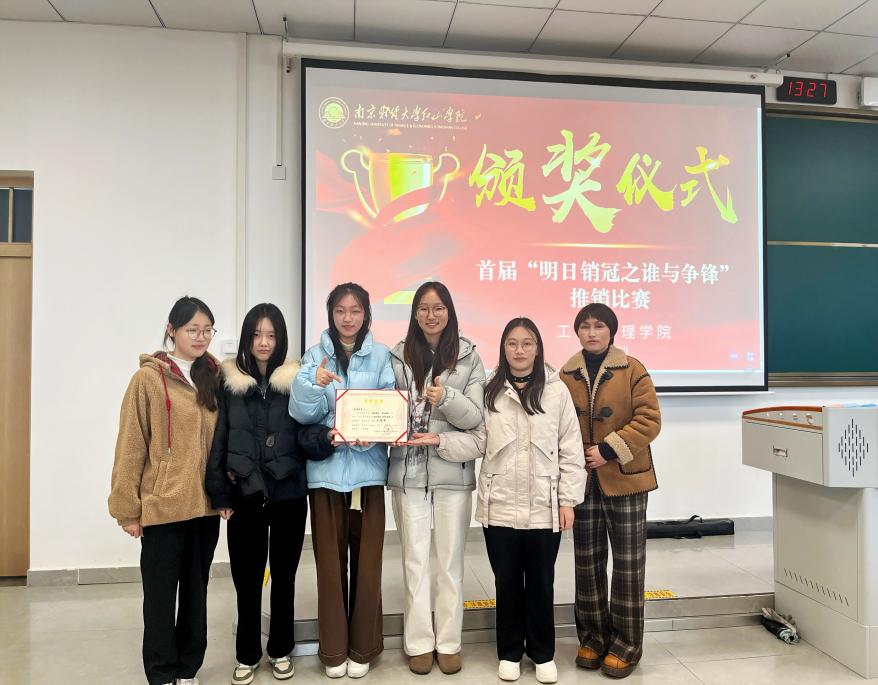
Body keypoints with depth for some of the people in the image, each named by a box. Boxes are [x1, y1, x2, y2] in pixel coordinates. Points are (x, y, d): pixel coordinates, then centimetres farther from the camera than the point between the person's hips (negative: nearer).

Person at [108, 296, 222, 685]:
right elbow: (131, 447, -9)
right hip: (163, 505, -4)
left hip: (205, 504, 5)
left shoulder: (215, 378, 6)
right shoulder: (148, 379, -8)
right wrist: (128, 508, -9)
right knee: (161, 592, 8)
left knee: (196, 589, 16)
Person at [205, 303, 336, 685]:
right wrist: (220, 494, -4)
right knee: (247, 579, 10)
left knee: (284, 577, 13)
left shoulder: (296, 381, -1)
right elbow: (218, 441, 0)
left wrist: (327, 438, -26)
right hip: (244, 496, 0)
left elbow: (307, 438, -5)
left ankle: (281, 650, 32)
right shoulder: (228, 382, -1)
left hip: (288, 495, 0)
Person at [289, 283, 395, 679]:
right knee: (330, 561, 8)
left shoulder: (381, 356, 3)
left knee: (366, 560, 6)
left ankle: (362, 648, 24)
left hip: (367, 468, 0)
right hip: (326, 469, 1)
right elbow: (301, 414, -5)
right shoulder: (315, 355, 4)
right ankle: (334, 650, 24)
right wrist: (315, 385, -23)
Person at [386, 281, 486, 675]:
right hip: (408, 473, 0)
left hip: (453, 472, 0)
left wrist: (446, 398, -20)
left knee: (450, 561, 10)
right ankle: (419, 643, 23)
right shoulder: (398, 357, 2)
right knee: (415, 560, 9)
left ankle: (449, 642, 25)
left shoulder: (468, 357, 1)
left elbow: (477, 418, -4)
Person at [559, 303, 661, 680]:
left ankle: (625, 644, 20)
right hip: (583, 480, 3)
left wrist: (610, 449, -17)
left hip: (625, 479, -2)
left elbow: (649, 420, -9)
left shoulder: (632, 370, -5)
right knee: (588, 561, 11)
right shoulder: (566, 375, 3)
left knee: (627, 563, 6)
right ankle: (593, 637, 26)